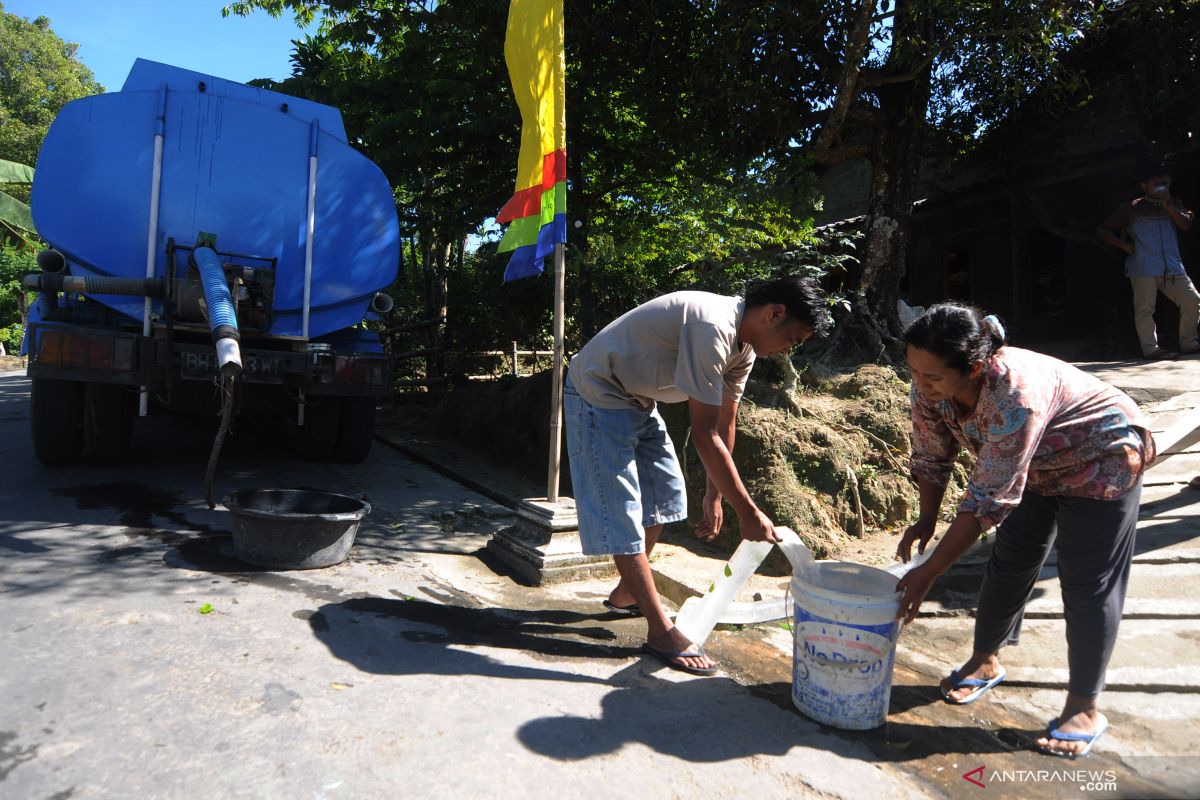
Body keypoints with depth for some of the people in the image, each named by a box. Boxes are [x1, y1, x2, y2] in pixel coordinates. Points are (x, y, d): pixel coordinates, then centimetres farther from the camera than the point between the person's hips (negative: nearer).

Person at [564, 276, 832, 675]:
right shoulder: (713, 328, -31)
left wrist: (714, 495, 10)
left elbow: (725, 425, 7)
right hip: (598, 394, -10)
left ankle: (625, 595, 31)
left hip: (637, 399, 10)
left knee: (663, 494, 15)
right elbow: (704, 435, -31)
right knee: (621, 510, -8)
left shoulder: (743, 343, -1)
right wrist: (748, 512, -25)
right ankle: (661, 632, 0)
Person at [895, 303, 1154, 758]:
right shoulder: (931, 386, -24)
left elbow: (987, 501, -41)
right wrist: (925, 522, -18)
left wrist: (926, 575, -37)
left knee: (1088, 586, -4)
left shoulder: (1015, 393, -44)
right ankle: (985, 662, 29)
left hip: (1101, 463, -6)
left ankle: (1084, 710, 12)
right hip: (1036, 467, 7)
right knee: (1010, 563, 12)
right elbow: (931, 456, -8)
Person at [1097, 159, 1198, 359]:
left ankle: (1188, 343, 11)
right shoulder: (1132, 208, 9)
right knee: (1145, 308, -9)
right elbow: (1103, 231, 8)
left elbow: (1186, 224, 3)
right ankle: (1151, 348, -5)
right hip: (1144, 269, -4)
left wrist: (1168, 206, -6)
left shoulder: (1174, 205, 20)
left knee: (1192, 301, -1)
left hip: (1173, 268, 4)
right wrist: (1125, 245, -2)